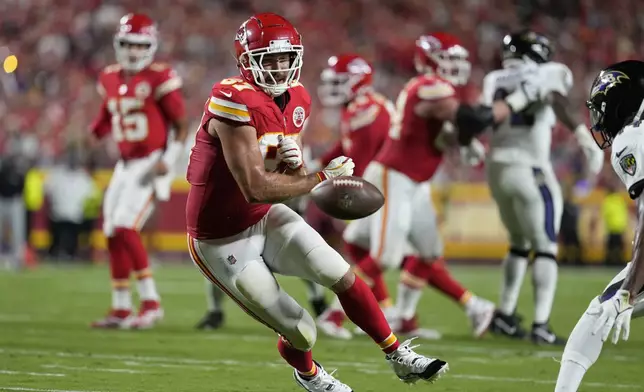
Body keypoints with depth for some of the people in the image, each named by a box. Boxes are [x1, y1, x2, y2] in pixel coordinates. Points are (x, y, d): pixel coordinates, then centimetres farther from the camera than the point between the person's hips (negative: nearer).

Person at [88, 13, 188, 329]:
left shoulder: (159, 78, -11)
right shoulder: (111, 79, 8)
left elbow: (181, 126, -8)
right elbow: (106, 119, 20)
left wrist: (169, 161, -18)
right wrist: (93, 134, -1)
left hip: (151, 164, -7)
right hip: (125, 165, 7)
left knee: (125, 228, -17)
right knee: (112, 232, 6)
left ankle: (151, 303, -9)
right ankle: (121, 309, 15)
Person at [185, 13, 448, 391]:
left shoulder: (297, 99, 0)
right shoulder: (235, 103, -28)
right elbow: (256, 189, -30)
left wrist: (295, 160, -15)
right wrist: (322, 178, -23)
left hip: (267, 218, 7)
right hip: (223, 240, -7)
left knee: (341, 275, -8)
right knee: (300, 331, -1)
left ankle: (399, 356, 9)